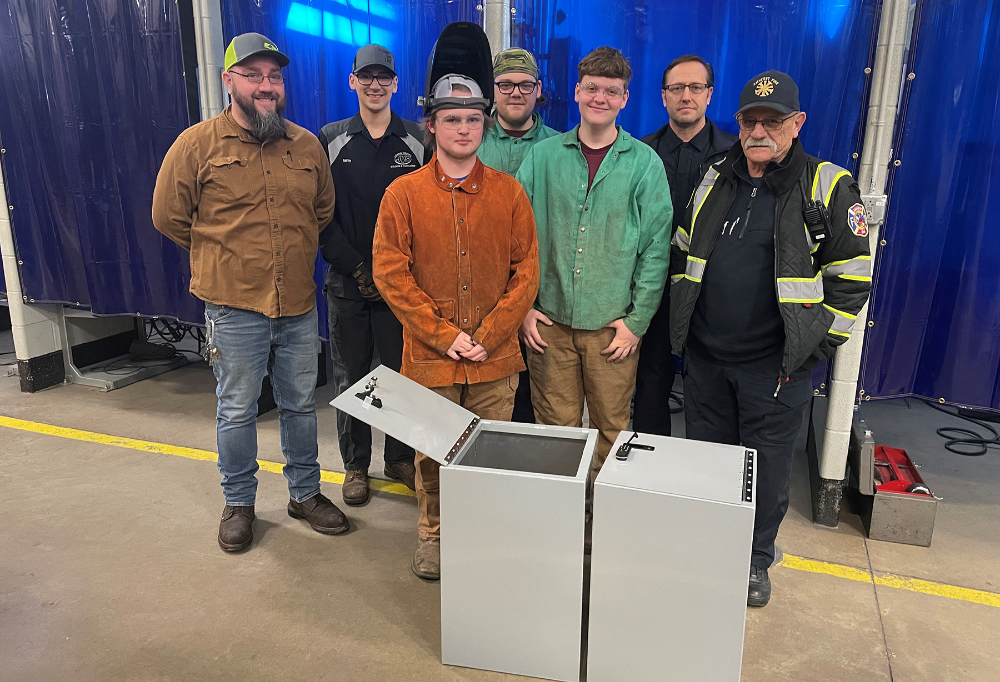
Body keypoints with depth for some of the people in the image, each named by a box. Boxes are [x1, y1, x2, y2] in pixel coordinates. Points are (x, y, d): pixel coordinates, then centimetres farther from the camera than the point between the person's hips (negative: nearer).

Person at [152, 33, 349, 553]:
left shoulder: (307, 145, 5)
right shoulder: (197, 144, -4)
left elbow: (324, 210, 19)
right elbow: (168, 216, 3)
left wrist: (295, 253, 12)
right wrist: (225, 255, 8)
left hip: (299, 304, 3)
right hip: (234, 305, -3)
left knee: (301, 404, 14)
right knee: (237, 411, 9)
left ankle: (305, 493, 32)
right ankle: (238, 503, 29)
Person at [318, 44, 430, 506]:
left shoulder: (418, 142, 4)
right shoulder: (331, 140, 4)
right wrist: (358, 270, -9)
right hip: (347, 283, 0)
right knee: (351, 377, 9)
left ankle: (401, 458, 26)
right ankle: (355, 466, 25)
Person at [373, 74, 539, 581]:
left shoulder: (508, 192, 3)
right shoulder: (404, 193, 0)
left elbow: (526, 271, 1)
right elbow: (391, 274, -5)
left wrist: (488, 335, -8)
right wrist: (444, 335, -11)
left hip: (496, 357, 1)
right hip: (429, 356, -1)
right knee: (433, 454, 12)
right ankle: (432, 537, 34)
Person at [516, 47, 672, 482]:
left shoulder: (645, 163, 1)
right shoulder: (543, 156, 5)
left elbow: (656, 247, 0)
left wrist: (637, 320, -5)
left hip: (613, 326, -1)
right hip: (548, 320, 1)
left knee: (612, 430, 8)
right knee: (555, 428, 10)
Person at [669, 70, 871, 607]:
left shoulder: (828, 187, -6)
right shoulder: (715, 180, 7)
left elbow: (852, 276, -5)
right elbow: (682, 251, 17)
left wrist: (814, 345, -9)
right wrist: (682, 315, 11)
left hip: (776, 364, -3)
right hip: (704, 356, 4)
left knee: (766, 466, 10)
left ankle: (756, 558, 33)